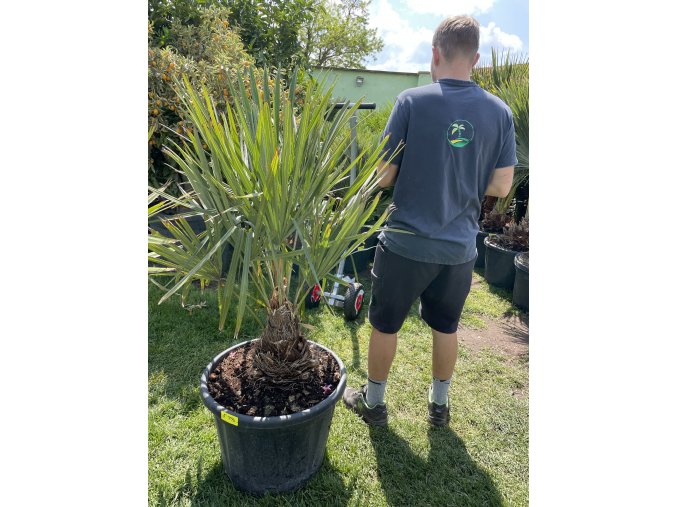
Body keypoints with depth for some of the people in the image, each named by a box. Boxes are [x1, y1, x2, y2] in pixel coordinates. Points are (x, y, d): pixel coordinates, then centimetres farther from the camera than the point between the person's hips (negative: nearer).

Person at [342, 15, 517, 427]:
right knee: (446, 327, 21)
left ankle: (373, 402, 34)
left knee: (385, 325, 15)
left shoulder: (412, 101, -11)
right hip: (460, 247, 4)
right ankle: (440, 403, 40)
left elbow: (383, 176, -9)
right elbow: (501, 186, 2)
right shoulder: (500, 111, 0)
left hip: (407, 243, -3)